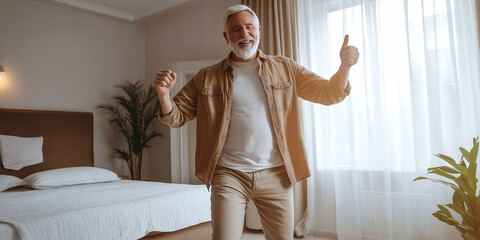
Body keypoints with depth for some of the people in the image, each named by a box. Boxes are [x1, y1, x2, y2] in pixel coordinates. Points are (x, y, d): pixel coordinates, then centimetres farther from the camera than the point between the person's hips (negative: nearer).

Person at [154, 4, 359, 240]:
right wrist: (164, 94, -15)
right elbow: (176, 116, 6)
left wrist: (344, 66, -12)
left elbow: (328, 93, 7)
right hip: (228, 175, -1)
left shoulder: (285, 68, 7)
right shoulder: (207, 77, 5)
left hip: (275, 175, 2)